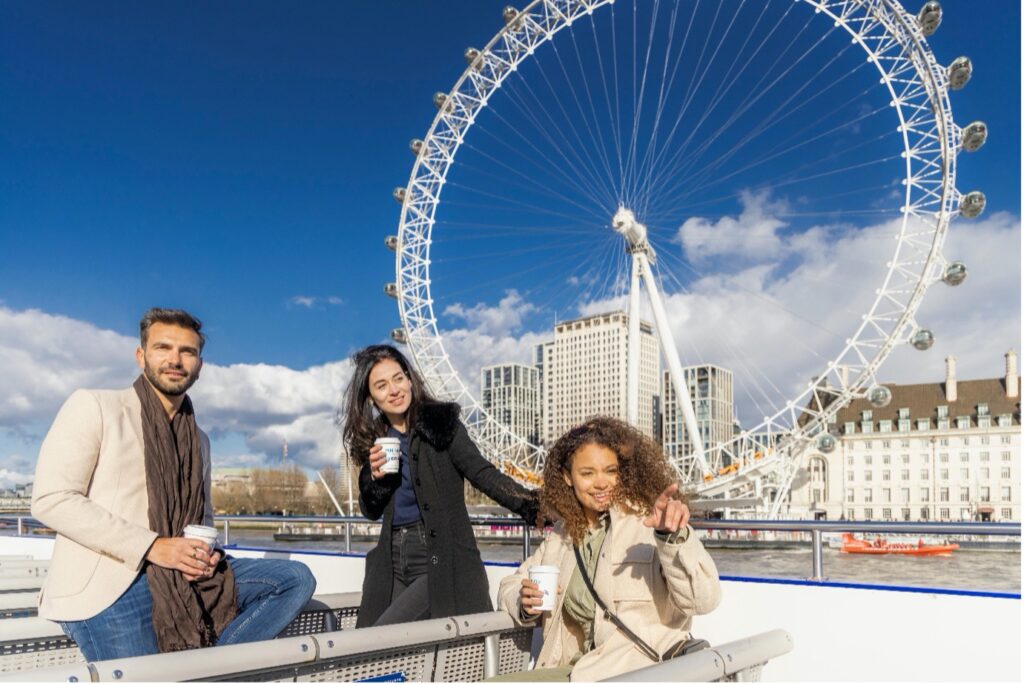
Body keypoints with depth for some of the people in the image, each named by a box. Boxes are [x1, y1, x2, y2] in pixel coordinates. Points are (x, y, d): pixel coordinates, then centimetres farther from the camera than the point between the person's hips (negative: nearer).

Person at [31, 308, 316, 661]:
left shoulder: (199, 441, 18)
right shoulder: (93, 406, 0)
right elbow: (51, 499, -10)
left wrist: (206, 552, -1)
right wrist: (151, 547, -16)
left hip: (182, 577, 6)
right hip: (104, 588, -6)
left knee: (295, 578, -7)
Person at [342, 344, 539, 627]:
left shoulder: (441, 423, -4)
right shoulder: (374, 440, 11)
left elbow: (483, 474, -13)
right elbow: (372, 512, 16)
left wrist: (532, 506, -28)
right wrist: (374, 478, -5)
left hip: (440, 561, -5)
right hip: (394, 561, 6)